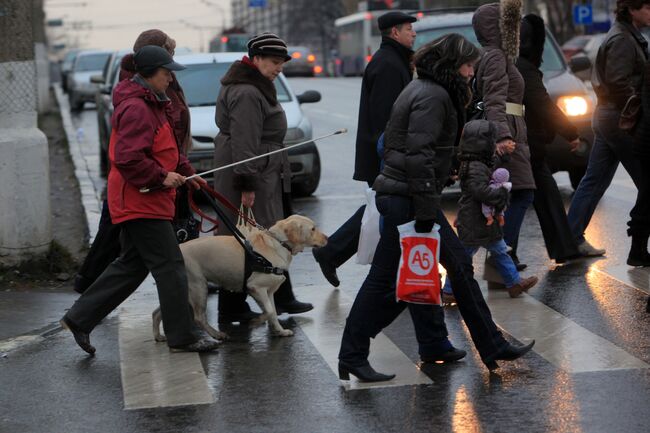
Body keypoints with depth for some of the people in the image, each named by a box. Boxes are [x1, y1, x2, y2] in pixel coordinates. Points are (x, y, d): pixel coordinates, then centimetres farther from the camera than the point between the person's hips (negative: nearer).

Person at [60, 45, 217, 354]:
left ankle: (79, 318, 20)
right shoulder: (136, 109, -18)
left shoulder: (150, 104, 18)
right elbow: (127, 158, -26)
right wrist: (162, 177, -20)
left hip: (139, 201, 11)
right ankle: (182, 337, 3)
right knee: (170, 267, -5)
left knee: (131, 265, 16)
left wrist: (186, 172, 16)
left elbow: (165, 149, 27)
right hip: (141, 202, -11)